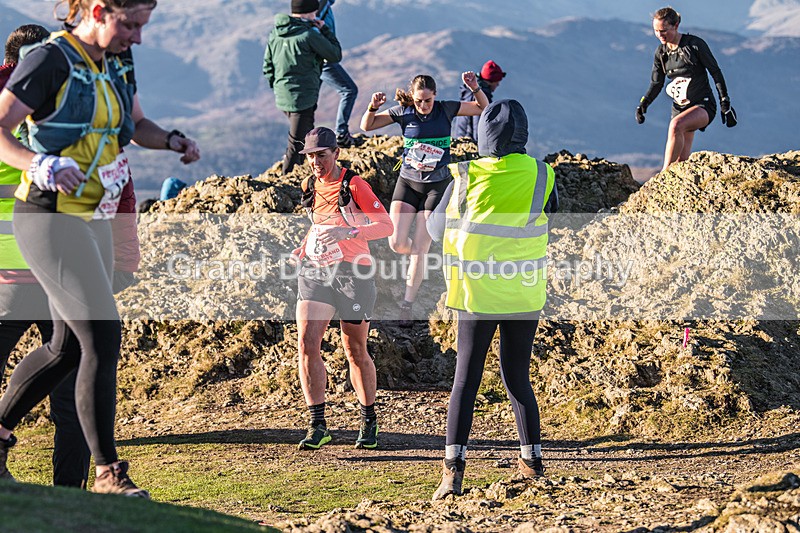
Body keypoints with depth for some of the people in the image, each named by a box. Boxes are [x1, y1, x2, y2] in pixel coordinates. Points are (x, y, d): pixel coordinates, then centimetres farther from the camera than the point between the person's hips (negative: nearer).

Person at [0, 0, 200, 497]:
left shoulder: (115, 65, 11)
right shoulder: (51, 60, -13)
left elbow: (137, 124, 26)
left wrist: (172, 139, 5)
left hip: (94, 221, 9)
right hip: (50, 218, -9)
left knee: (69, 347, 13)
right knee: (103, 335, -15)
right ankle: (108, 471, -8)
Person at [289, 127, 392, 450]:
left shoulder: (354, 185, -9)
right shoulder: (310, 187, 9)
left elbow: (386, 225, -15)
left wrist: (348, 232, -29)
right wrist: (303, 249, 7)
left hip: (353, 273, -5)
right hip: (315, 271, 5)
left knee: (355, 351, 5)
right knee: (306, 345, -11)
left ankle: (369, 423, 23)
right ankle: (318, 426, -7)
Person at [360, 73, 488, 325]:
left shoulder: (445, 109, -5)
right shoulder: (403, 112, -4)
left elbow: (483, 108, 2)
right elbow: (366, 126, -1)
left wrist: (475, 89, -17)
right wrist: (373, 107, -21)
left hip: (436, 186, -2)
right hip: (407, 182, 2)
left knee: (419, 249, -5)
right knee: (396, 243, -8)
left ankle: (407, 305, 5)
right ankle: (418, 260, 29)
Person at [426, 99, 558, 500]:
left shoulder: (466, 177, -7)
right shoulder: (541, 176, -3)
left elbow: (437, 227, 3)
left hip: (477, 293, -2)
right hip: (525, 296, 2)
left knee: (466, 379, 2)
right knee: (517, 377, 16)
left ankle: (454, 465, -9)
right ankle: (531, 457, 21)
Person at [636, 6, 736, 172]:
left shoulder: (695, 44, -11)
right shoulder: (661, 52, 5)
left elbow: (716, 72, -5)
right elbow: (656, 83, 12)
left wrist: (725, 104, -6)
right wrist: (643, 104, -6)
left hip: (703, 105, -6)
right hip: (680, 108, 6)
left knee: (676, 125, -35)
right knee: (681, 161, -2)